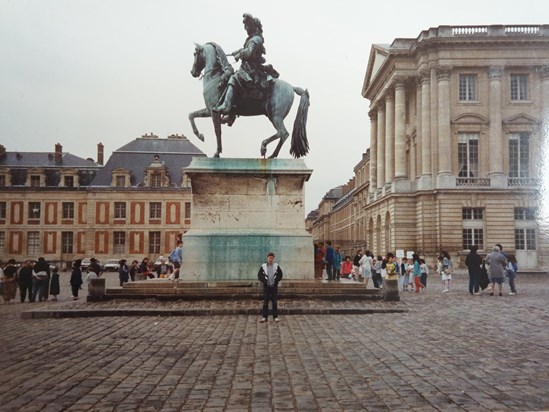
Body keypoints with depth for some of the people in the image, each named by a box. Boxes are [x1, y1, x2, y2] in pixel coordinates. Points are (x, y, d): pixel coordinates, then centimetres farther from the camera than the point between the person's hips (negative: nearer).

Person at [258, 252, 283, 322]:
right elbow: (259, 275, 5)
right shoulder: (263, 266, 0)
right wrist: (264, 281, -7)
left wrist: (276, 281, -4)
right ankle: (265, 317, 5)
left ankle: (275, 317, 9)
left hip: (274, 287, 0)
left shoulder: (276, 266, 2)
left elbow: (280, 275, 8)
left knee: (274, 302, 4)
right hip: (266, 286, 0)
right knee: (265, 302, 0)